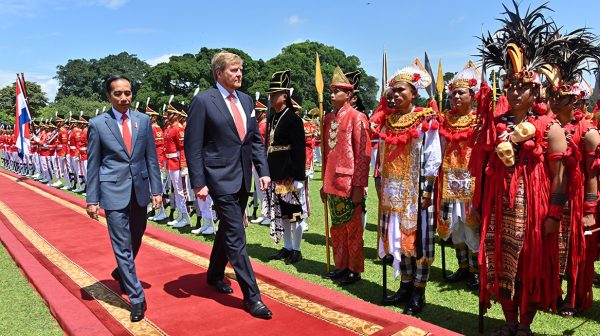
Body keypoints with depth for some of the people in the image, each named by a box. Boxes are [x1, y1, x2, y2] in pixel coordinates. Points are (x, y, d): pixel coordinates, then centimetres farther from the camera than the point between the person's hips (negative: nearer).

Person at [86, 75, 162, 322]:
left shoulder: (143, 120, 4)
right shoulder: (97, 124, -3)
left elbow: (151, 157, 6)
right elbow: (93, 165, 0)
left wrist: (156, 189, 2)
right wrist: (92, 199, -2)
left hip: (140, 190, 3)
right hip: (113, 192, -3)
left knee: (136, 240, 18)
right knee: (122, 245, -2)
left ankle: (121, 272, 46)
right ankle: (137, 298, 8)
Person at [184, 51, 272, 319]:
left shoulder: (246, 100, 10)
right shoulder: (203, 101, -9)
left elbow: (256, 139, 13)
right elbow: (193, 146, -10)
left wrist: (263, 171, 5)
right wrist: (198, 183, -13)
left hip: (243, 177, 7)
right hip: (220, 177, -7)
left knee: (227, 229, 20)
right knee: (236, 235, -5)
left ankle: (214, 275, 41)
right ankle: (252, 296, 4)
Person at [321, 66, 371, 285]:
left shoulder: (356, 117, -8)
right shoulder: (328, 119, 12)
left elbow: (364, 154, -11)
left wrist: (359, 186, -15)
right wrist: (325, 183, 15)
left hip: (349, 184, -7)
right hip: (333, 184, 7)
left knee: (353, 229, 5)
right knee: (337, 228, 15)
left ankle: (354, 270, 18)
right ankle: (341, 266, 29)